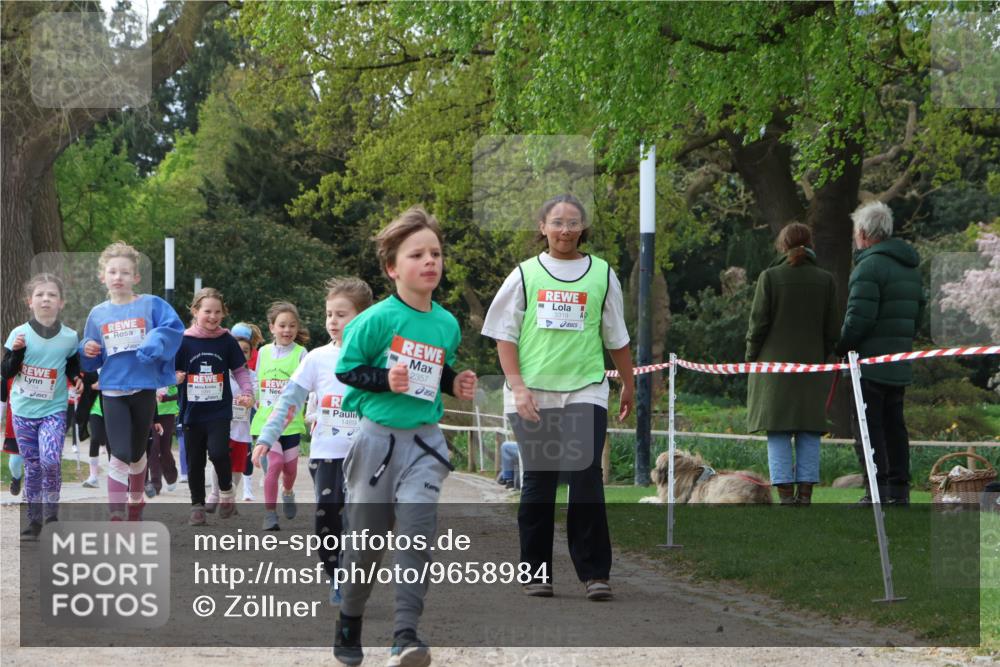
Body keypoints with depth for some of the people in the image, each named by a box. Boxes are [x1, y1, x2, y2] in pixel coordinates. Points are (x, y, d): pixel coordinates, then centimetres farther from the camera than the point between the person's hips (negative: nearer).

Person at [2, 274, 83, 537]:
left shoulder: (69, 337, -2)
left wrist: (77, 378, -4)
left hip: (54, 410, -1)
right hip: (23, 410, 1)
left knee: (50, 460, -20)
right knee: (31, 466, 5)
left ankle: (51, 507, 3)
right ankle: (34, 520, 14)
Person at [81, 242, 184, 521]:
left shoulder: (152, 305, -2)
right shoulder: (97, 314, 5)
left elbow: (175, 328, -14)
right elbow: (92, 361, 14)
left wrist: (154, 343, -29)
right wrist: (87, 350, -8)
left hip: (144, 388, 0)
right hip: (113, 390, 0)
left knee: (136, 454, 15)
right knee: (120, 455, -13)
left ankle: (136, 501, 39)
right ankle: (116, 517, -10)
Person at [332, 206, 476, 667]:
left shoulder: (447, 324, 3)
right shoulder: (378, 319, -12)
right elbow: (345, 369, -8)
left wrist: (455, 384, -1)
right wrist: (385, 379, -22)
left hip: (424, 441, 3)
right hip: (378, 438, -2)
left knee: (418, 531, -15)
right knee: (366, 538, 8)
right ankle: (350, 621, 30)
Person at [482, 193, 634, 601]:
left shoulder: (602, 274, 8)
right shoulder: (525, 274, 5)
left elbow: (616, 337, 17)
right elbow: (505, 336, 4)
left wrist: (629, 384, 22)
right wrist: (518, 387, -7)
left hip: (586, 391, 0)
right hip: (533, 396, 0)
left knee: (586, 477, -10)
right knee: (538, 482, 4)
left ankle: (595, 572, -5)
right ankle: (536, 572, 12)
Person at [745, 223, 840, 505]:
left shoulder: (770, 277, -6)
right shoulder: (825, 280, 2)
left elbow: (758, 323, -6)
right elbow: (832, 330, 4)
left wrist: (751, 357, 7)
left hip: (775, 365, -2)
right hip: (811, 366, 2)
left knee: (778, 435, 1)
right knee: (809, 434, 7)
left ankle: (786, 497, -4)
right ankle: (805, 495, 3)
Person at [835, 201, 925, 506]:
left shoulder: (870, 266, -15)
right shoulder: (910, 266, 15)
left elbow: (859, 318, -20)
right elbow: (918, 310, 20)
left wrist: (842, 347, -7)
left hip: (870, 361, -9)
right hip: (900, 364, 9)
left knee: (867, 424, -6)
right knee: (894, 424, 13)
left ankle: (878, 489, -11)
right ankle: (899, 488, 14)